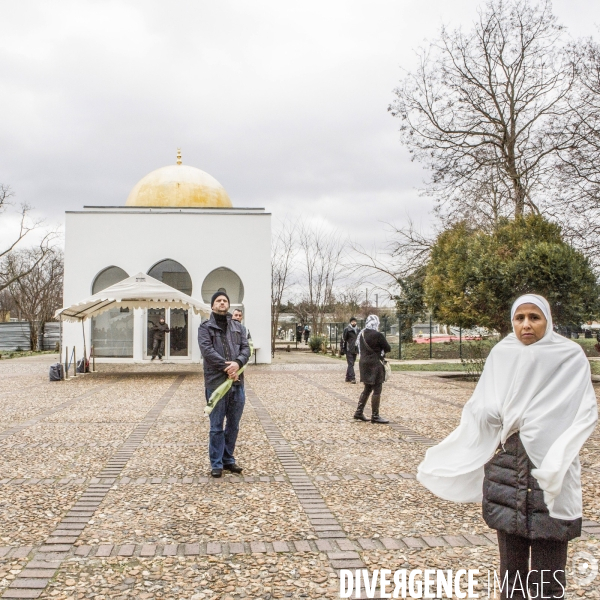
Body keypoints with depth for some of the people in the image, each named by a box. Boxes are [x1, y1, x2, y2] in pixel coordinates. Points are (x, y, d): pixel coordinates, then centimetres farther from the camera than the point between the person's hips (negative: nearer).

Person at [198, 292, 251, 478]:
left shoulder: (237, 326, 13)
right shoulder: (205, 328, 0)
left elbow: (246, 348, 4)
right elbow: (207, 351, -13)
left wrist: (238, 363, -16)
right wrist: (227, 367, -19)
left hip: (237, 382, 5)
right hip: (216, 382, -5)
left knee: (233, 425, 13)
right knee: (216, 426, 2)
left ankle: (228, 459, 26)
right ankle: (216, 464, 11)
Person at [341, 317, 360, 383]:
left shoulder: (358, 330, 13)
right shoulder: (347, 329, -5)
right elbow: (343, 340, -6)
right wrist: (342, 350, -10)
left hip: (355, 350, 6)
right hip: (349, 350, -6)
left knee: (351, 364, 10)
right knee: (350, 364, -10)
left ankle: (348, 378, 18)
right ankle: (352, 378, -14)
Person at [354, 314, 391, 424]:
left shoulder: (361, 334, 6)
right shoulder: (378, 335, -16)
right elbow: (388, 348, -8)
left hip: (364, 363, 8)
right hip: (375, 364, -8)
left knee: (367, 389, 18)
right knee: (377, 390, -1)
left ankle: (359, 412, 19)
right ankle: (375, 416, 1)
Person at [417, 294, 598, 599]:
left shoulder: (571, 358, -3)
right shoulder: (501, 355, 4)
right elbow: (478, 412, 3)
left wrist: (557, 457, -24)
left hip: (551, 472, -2)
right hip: (507, 469, 3)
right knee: (511, 564, 12)